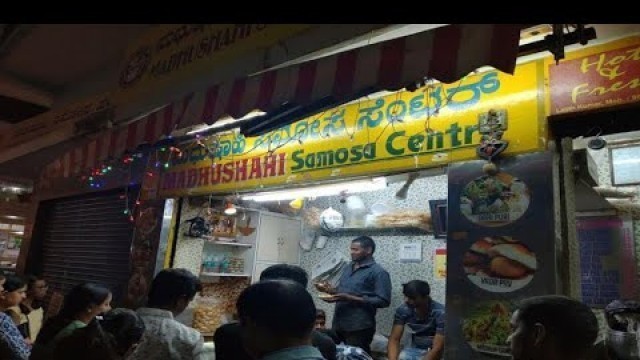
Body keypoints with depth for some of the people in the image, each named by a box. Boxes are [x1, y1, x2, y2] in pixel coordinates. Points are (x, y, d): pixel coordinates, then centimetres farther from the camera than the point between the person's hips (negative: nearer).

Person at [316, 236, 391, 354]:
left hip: (359, 327, -7)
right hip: (338, 324, 7)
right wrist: (330, 290, 0)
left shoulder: (378, 272, -10)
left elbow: (383, 301, -18)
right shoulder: (348, 269, 13)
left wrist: (349, 298, -22)